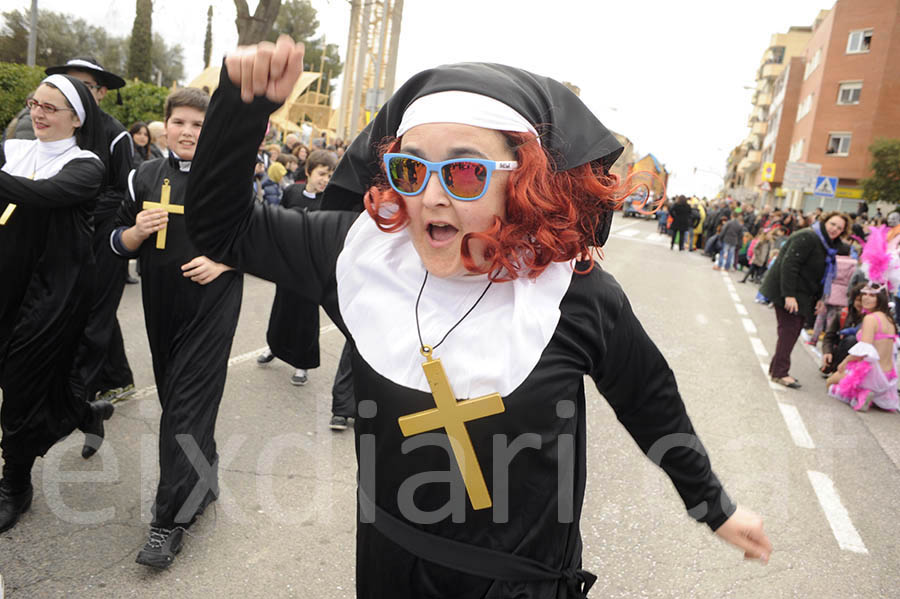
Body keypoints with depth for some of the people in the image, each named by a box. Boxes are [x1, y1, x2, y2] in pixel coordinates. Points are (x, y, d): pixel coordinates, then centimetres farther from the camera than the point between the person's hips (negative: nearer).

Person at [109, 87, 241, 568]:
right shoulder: (145, 177, 8)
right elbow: (118, 242, 12)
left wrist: (222, 262, -15)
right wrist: (138, 231, -10)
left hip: (211, 308, -4)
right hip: (162, 308, 5)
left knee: (188, 407, -6)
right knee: (174, 399, 12)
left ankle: (170, 521, 0)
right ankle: (203, 483, 34)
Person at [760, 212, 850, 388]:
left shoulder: (829, 246, 14)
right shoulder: (808, 238, -17)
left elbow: (823, 275, 21)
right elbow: (789, 265, -24)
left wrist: (820, 298, 10)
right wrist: (789, 295, -28)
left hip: (802, 294, 10)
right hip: (787, 290, -10)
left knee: (794, 330, 10)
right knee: (789, 329, -11)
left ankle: (776, 368, 18)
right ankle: (779, 372, -7)